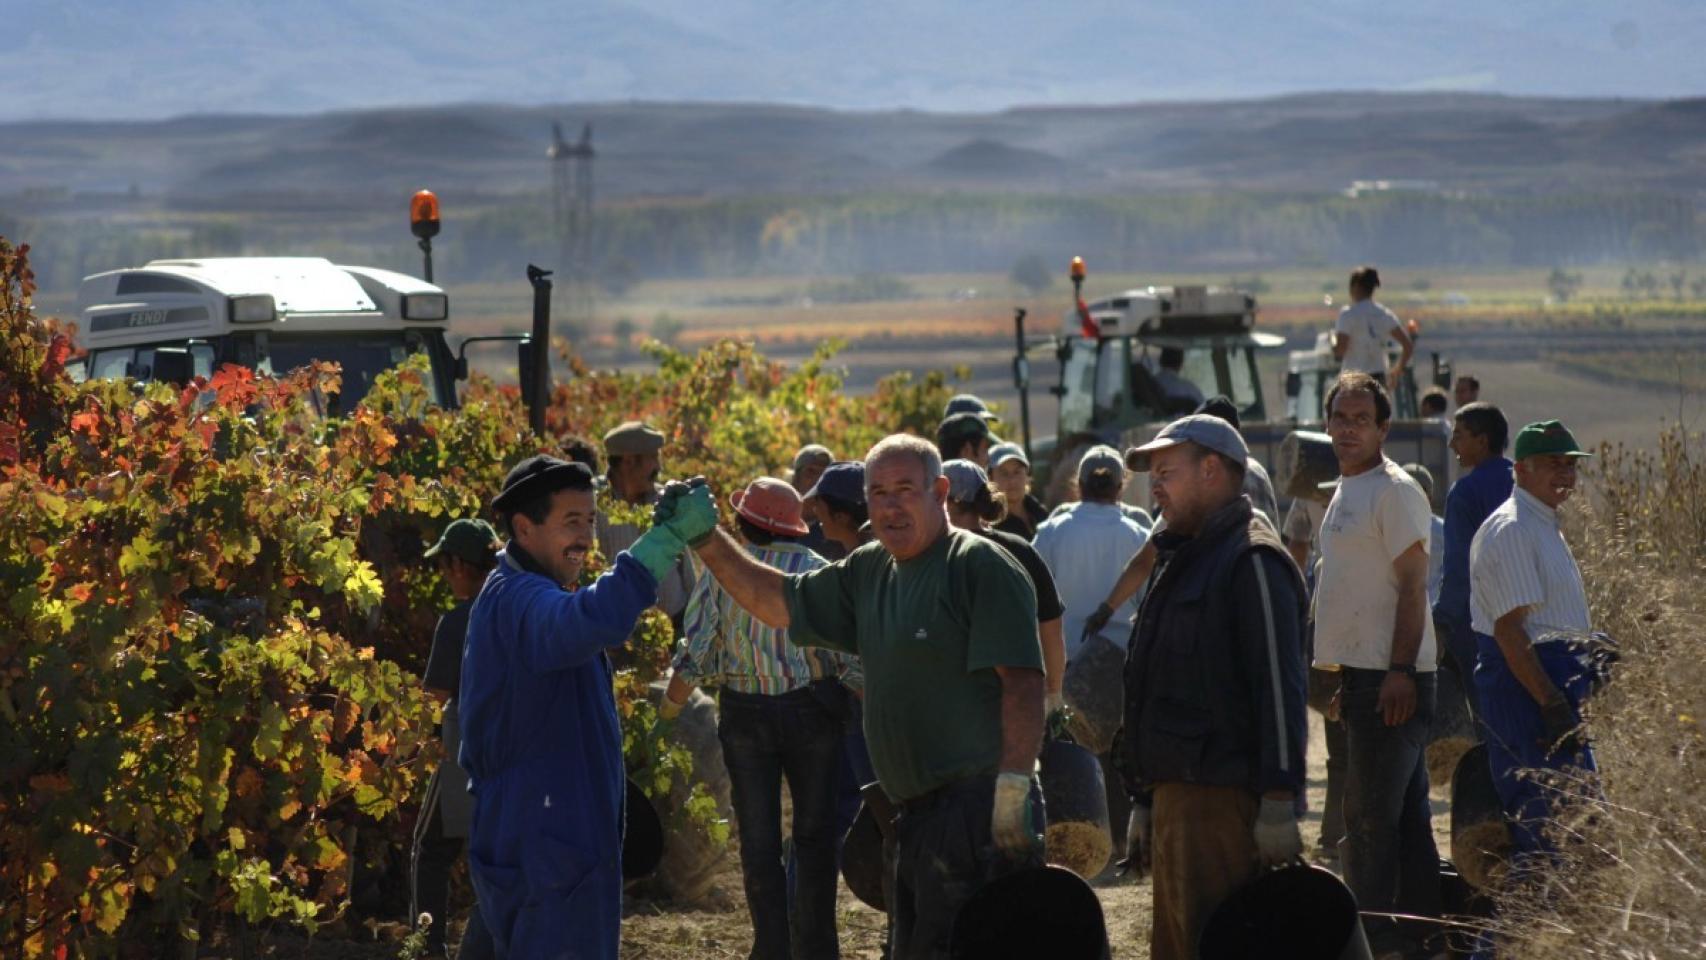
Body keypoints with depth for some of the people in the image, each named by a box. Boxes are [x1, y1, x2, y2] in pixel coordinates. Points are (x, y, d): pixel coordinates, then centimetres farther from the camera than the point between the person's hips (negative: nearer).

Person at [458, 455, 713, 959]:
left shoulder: (517, 597, 15)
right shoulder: (520, 602, -22)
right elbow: (594, 621, -42)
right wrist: (671, 536, -39)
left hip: (540, 836, 11)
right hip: (546, 843, -11)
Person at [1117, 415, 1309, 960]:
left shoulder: (1252, 560, -10)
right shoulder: (1180, 561, 22)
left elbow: (1278, 686, -17)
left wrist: (1279, 802, -22)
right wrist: (1144, 799, 25)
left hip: (1224, 801, -10)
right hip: (1175, 794, 10)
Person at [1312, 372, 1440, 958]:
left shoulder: (1394, 491, -11)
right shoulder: (1347, 490, 18)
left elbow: (1412, 586, -16)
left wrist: (1399, 673, -22)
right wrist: (1340, 676, 21)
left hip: (1390, 675, -10)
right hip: (1360, 670, 10)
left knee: (1371, 817, -9)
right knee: (1405, 811, 12)